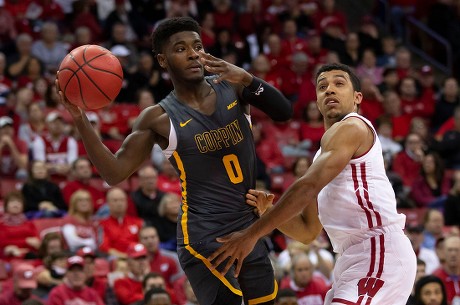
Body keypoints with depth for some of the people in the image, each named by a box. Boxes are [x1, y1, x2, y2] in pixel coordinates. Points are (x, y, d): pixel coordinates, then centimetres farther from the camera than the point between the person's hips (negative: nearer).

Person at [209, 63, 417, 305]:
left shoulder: (351, 127, -4)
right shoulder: (324, 153, 26)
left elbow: (308, 186, -17)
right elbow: (307, 232, 25)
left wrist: (252, 234, -16)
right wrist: (268, 210, 6)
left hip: (379, 253, -10)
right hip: (356, 258, 10)